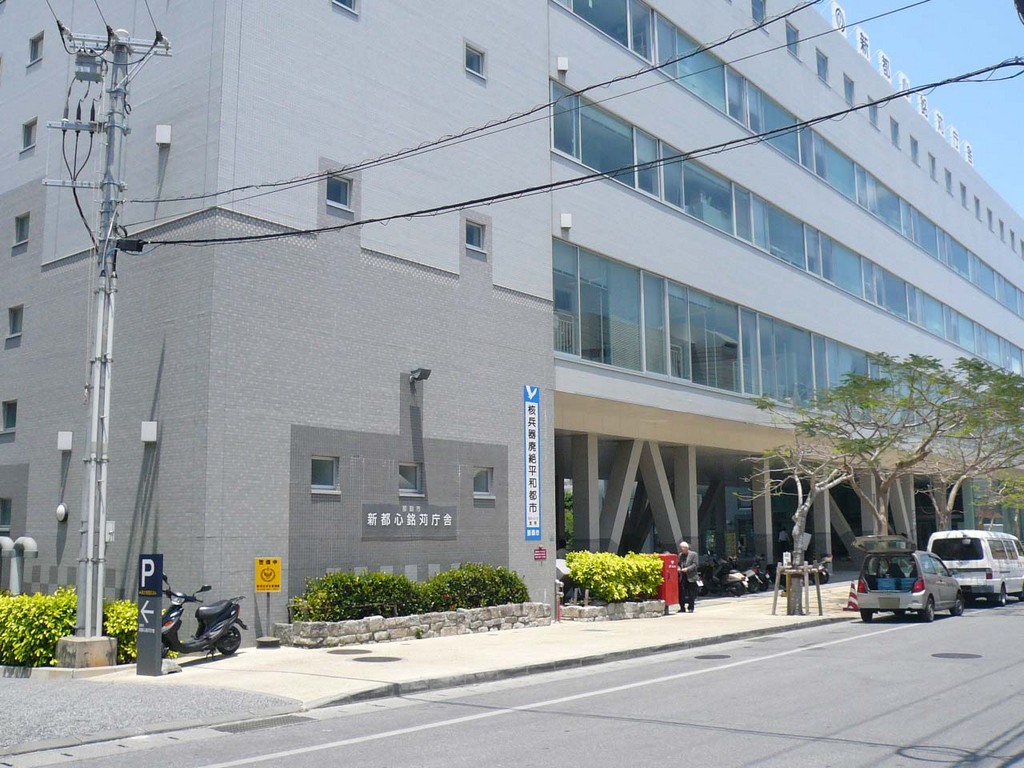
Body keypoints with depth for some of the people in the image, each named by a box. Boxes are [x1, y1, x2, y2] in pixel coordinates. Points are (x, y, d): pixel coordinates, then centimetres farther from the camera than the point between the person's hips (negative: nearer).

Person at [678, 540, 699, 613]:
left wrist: (687, 569, -18)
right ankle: (682, 608, 9)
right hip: (682, 577, 4)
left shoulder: (693, 554, 1)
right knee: (681, 593, 1)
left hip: (690, 577, -4)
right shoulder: (680, 555, 16)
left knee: (691, 593, -1)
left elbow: (694, 565, -7)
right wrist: (679, 568, -4)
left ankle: (691, 608, 7)